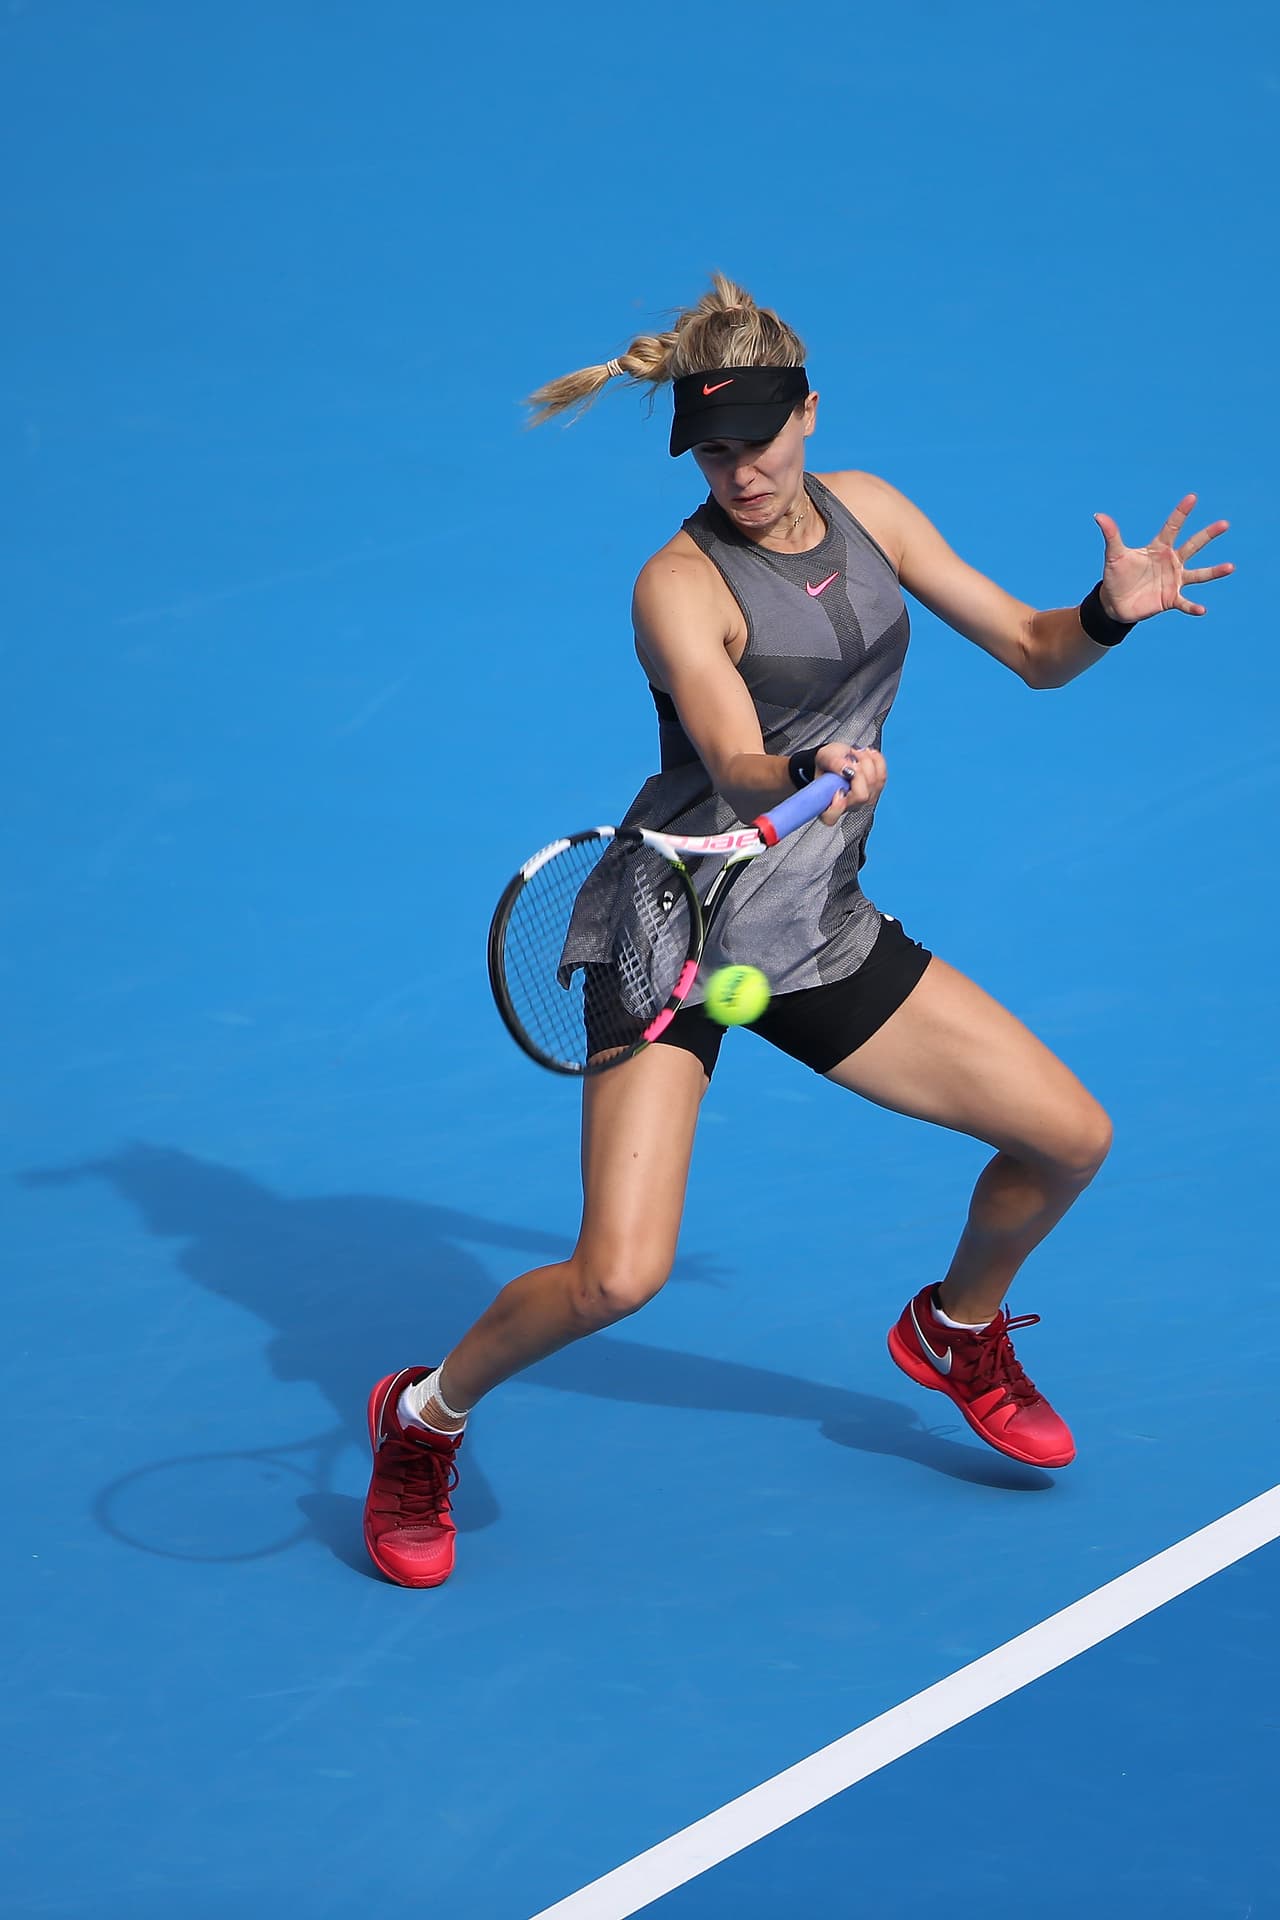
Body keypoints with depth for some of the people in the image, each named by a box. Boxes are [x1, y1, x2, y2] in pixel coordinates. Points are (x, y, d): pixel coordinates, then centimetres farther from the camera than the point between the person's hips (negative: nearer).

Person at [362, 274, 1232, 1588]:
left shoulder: (864, 509, 1)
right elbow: (735, 767, -33)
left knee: (1069, 1137, 6)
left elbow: (1028, 651, 7)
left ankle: (957, 1331, 36)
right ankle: (425, 1416, 7)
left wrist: (1109, 612, -14)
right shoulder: (681, 584, -18)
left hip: (822, 936, 6)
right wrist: (813, 771, -55)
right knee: (619, 1275, -20)